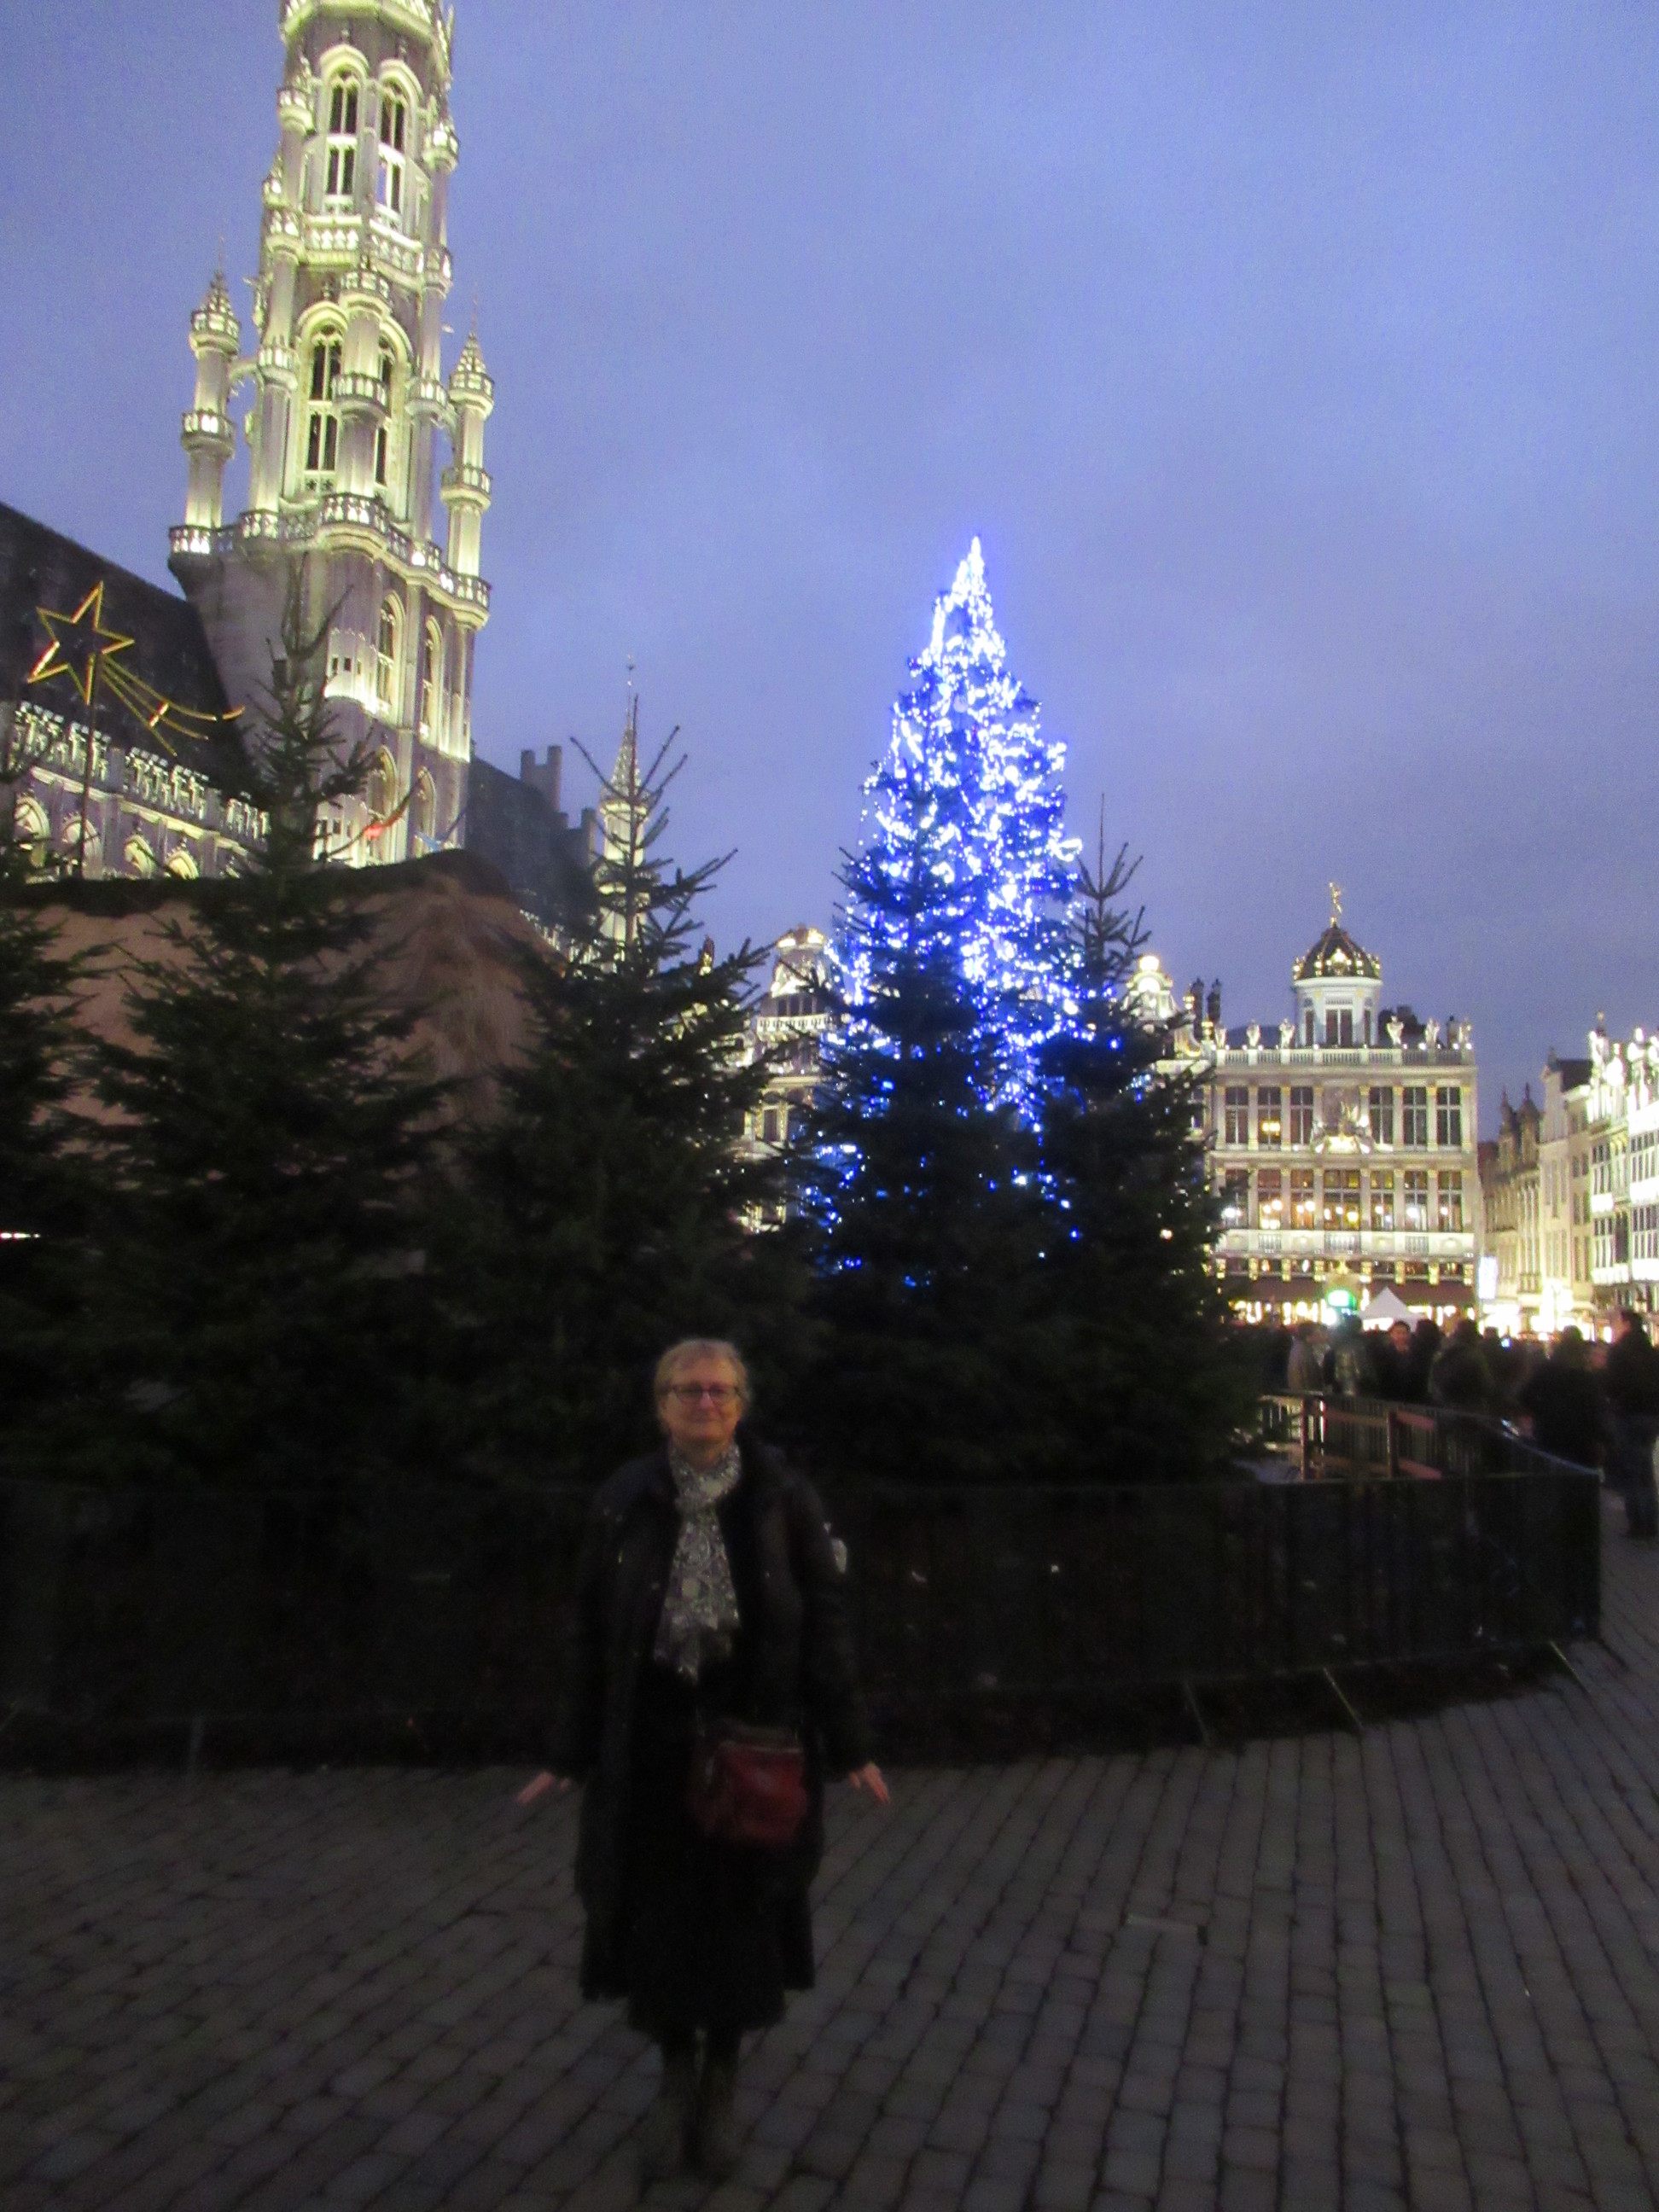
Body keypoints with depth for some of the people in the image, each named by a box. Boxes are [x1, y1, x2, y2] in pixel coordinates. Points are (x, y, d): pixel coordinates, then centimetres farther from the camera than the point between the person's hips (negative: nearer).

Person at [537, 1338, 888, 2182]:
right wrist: (573, 1752, 1)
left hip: (755, 1739, -1)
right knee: (658, 1915, 10)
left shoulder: (784, 1498, -7)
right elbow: (590, 1630, 1)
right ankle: (676, 2074, 35)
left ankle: (720, 2083, 35)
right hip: (652, 1740, 1)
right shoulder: (625, 1500, -4)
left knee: (740, 1915, 11)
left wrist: (848, 1745, -6)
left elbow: (826, 1621, -4)